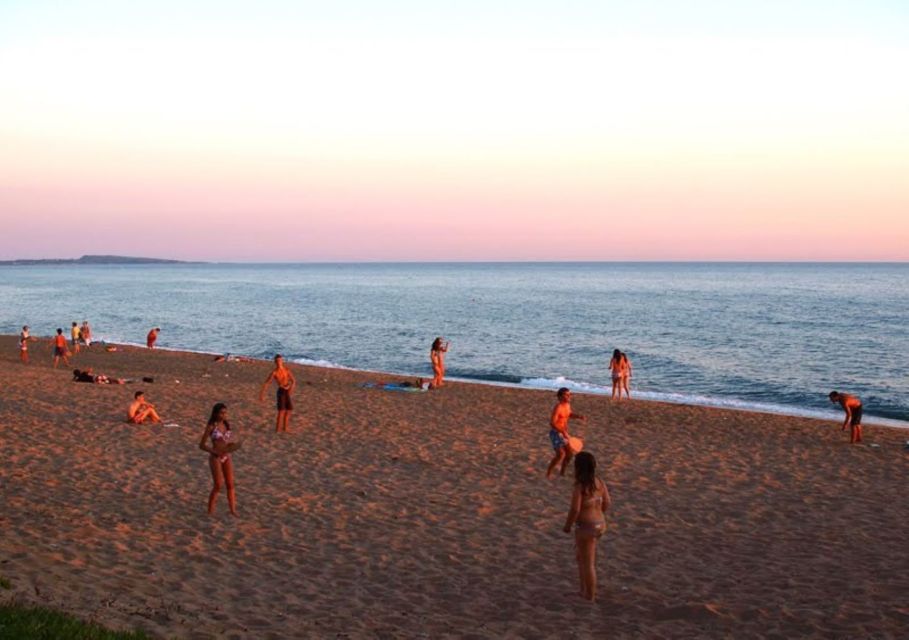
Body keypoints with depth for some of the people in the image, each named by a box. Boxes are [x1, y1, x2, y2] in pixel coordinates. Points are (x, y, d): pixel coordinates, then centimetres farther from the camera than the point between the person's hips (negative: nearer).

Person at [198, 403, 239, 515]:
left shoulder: (227, 425, 6)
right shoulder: (211, 427, -8)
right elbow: (202, 445, -7)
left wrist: (233, 446, -7)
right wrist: (215, 451, -19)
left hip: (227, 457, 5)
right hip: (215, 458, -5)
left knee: (230, 484, 2)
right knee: (218, 485, -4)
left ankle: (233, 510, 7)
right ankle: (210, 511, 9)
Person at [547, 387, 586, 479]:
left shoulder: (567, 404, 2)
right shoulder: (558, 407, -24)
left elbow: (570, 414, 23)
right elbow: (552, 423, -29)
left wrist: (579, 417, 3)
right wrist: (563, 432, -34)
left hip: (563, 433, 9)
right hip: (555, 433, -9)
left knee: (569, 453, 8)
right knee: (561, 454, -17)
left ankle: (562, 472, 26)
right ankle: (548, 474, -3)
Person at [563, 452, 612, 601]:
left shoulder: (579, 487, -21)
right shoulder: (599, 482, 0)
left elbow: (574, 510, -23)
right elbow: (607, 503, 8)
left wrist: (567, 525, -7)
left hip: (586, 527, -8)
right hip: (599, 525, 8)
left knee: (588, 563, 7)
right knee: (581, 556, 25)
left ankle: (590, 595, 19)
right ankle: (584, 589, 34)